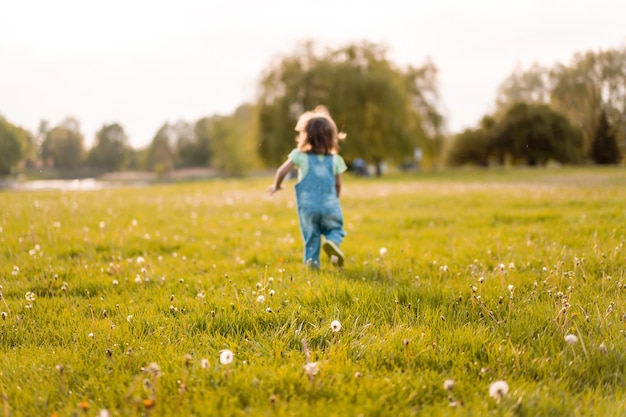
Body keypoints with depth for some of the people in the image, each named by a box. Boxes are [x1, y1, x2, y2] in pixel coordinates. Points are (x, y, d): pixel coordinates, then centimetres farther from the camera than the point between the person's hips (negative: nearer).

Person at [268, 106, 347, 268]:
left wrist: (276, 186, 15)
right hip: (329, 205, 0)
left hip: (308, 206, 0)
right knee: (335, 229, 14)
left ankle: (312, 260, 0)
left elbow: (282, 171, -4)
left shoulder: (300, 156, -1)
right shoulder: (335, 159, 6)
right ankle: (333, 242, -17)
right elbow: (338, 185, 10)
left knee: (311, 235, 12)